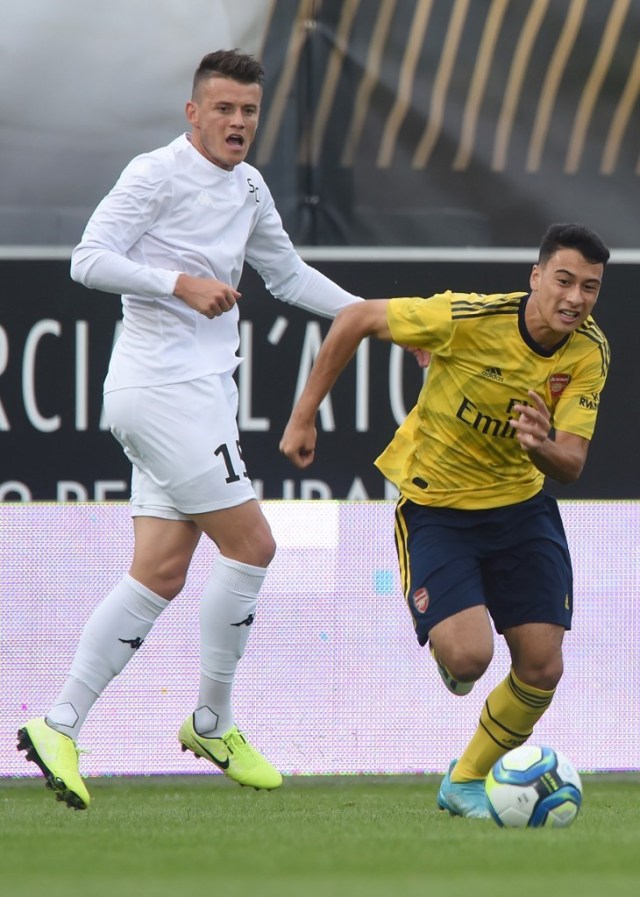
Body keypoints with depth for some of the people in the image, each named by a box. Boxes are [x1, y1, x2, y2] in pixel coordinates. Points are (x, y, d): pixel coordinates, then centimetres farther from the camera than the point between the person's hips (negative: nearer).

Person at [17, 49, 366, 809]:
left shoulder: (249, 189, 17)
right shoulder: (157, 174, -9)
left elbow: (288, 275, 30)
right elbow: (89, 261, -15)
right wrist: (180, 282, -23)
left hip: (198, 395, 9)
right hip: (163, 387, -9)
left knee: (160, 575, 2)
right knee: (250, 546, -9)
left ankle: (59, 726, 2)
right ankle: (212, 723, 4)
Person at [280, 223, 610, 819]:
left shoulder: (589, 352, -12)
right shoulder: (469, 318, -25)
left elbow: (570, 465, -14)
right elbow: (357, 320, -14)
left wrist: (543, 447, -39)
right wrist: (303, 417, -11)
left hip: (521, 504, 4)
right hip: (434, 506, -4)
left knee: (542, 669, -3)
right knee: (468, 655, -22)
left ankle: (466, 782, 23)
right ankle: (445, 651, 19)